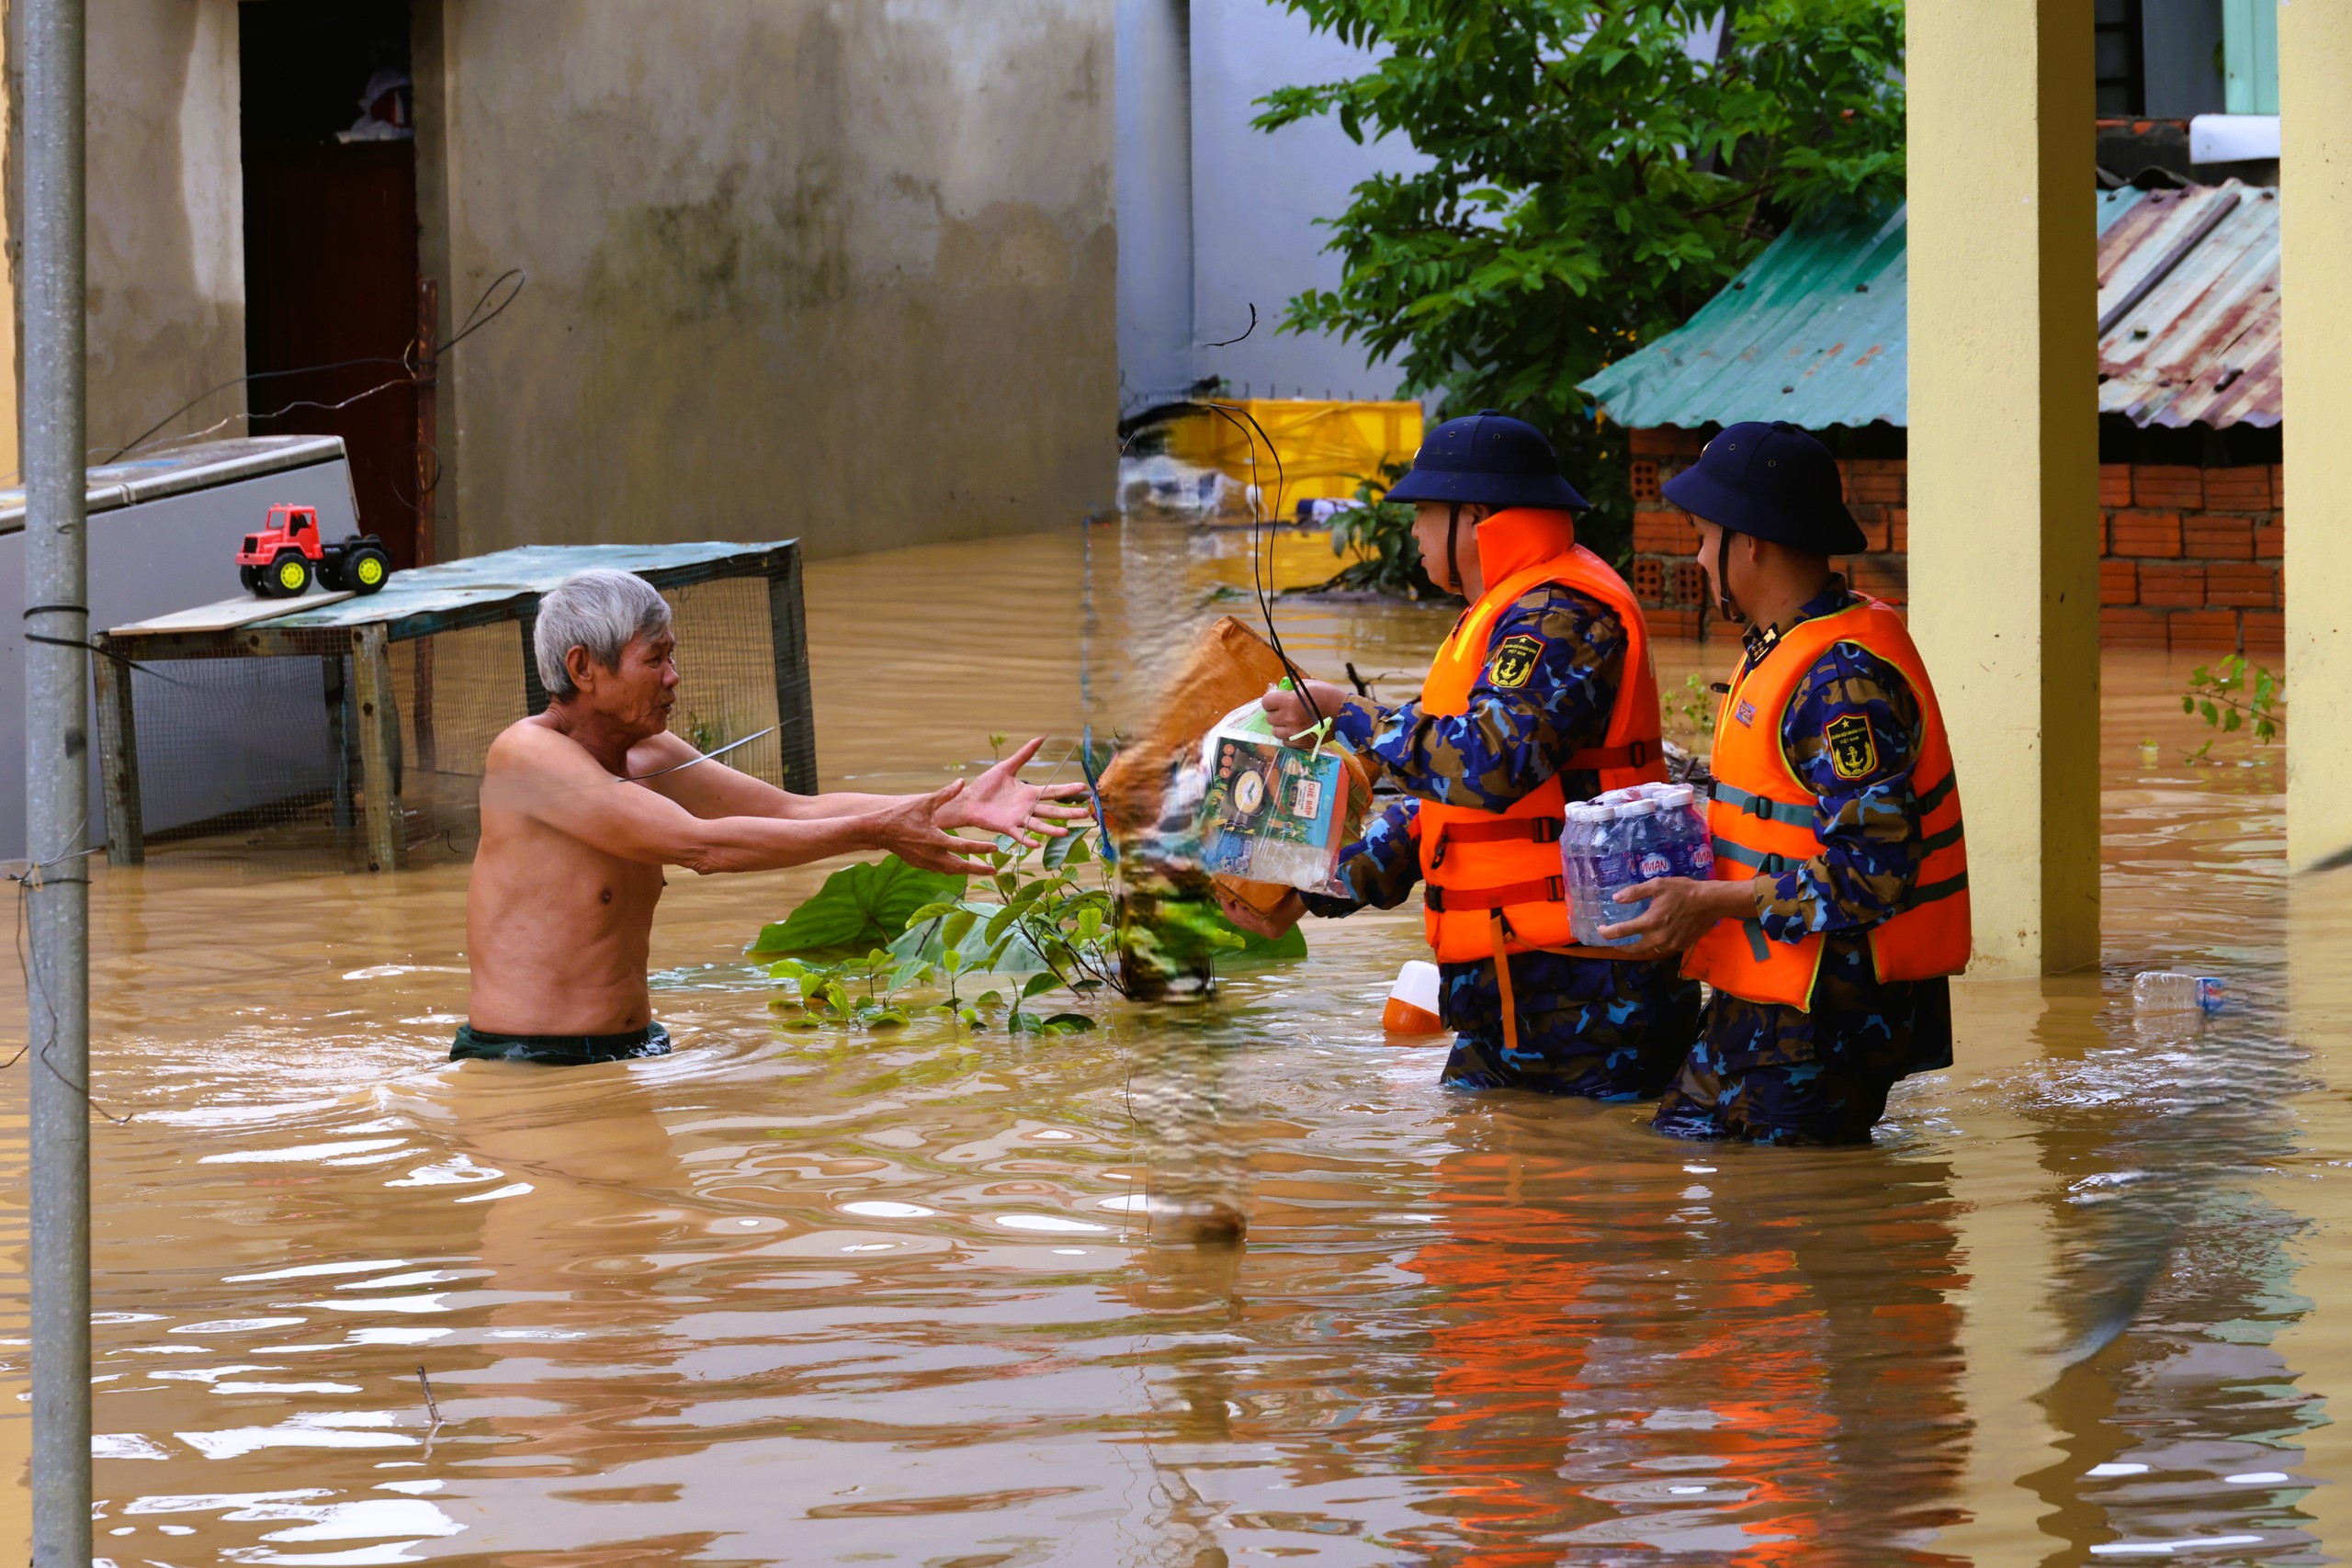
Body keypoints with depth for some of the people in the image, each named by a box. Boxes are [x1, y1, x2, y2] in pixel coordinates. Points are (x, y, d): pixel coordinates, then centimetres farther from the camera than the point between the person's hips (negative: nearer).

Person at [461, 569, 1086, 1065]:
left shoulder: (648, 757, 11)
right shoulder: (526, 755, -16)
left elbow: (795, 810, 7)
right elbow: (699, 845, -22)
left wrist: (958, 806, -5)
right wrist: (876, 832, -20)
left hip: (632, 1054, 8)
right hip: (525, 1071, -8)